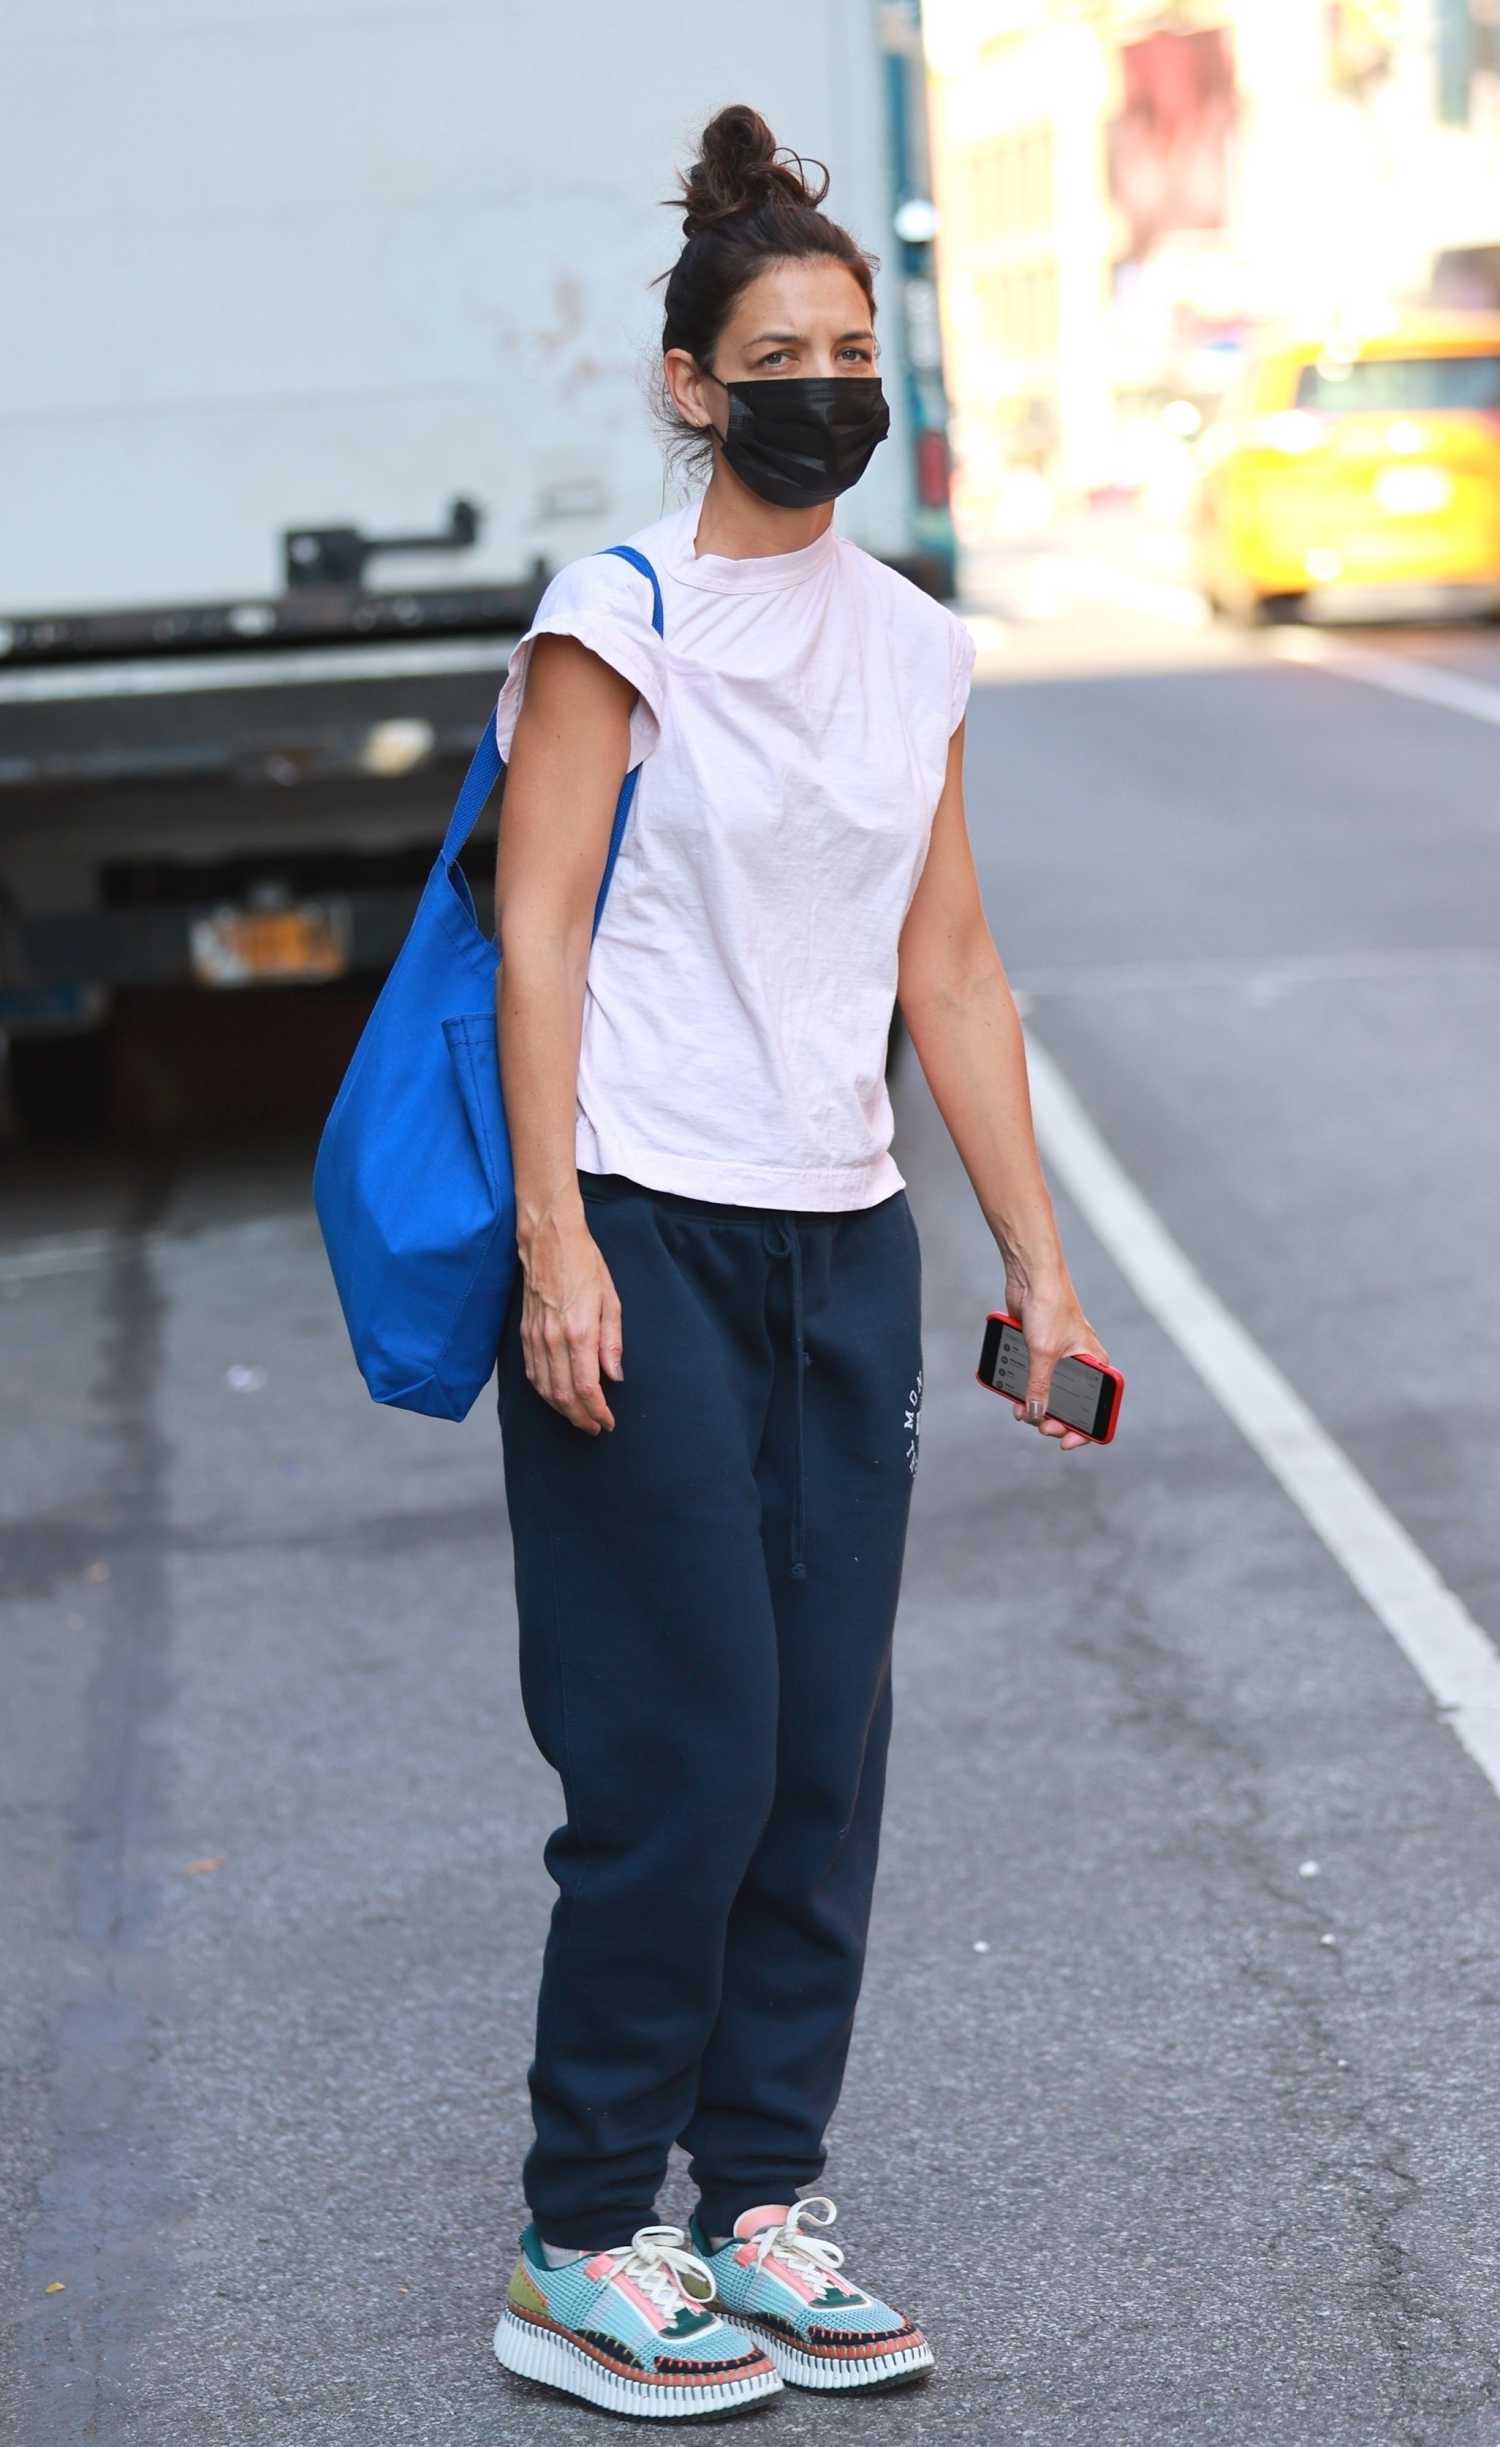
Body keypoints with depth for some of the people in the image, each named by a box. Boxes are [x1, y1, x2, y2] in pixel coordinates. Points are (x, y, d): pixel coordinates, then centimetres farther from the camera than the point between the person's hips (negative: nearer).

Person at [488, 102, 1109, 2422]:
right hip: (649, 1245, -6)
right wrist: (554, 1238, -18)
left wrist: (1040, 1264, 11)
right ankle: (578, 2253, 7)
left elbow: (948, 972, 15)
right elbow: (537, 925, -10)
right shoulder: (619, 614, -5)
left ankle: (763, 2211, 17)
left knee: (827, 1755, 6)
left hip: (847, 1250, 6)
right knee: (685, 1759, -6)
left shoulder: (915, 644, 12)